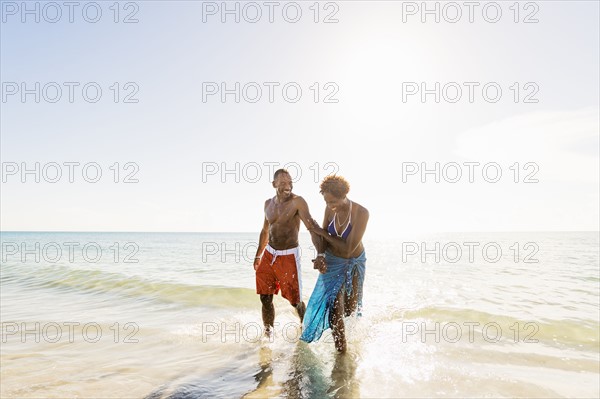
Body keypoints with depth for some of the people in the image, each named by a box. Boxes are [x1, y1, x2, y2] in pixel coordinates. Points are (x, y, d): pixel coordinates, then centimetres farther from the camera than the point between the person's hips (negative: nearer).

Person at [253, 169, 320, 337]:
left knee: (295, 300, 3)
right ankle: (268, 334, 28)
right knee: (265, 298, 9)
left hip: (288, 256, -5)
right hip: (269, 254, 5)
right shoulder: (268, 203, 6)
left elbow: (311, 226, -26)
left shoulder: (297, 201, -14)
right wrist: (258, 255, 22)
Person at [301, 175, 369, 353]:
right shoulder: (330, 209, -13)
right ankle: (341, 352, 6)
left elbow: (348, 249, -29)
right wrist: (320, 255, -24)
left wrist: (323, 232, -21)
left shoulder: (361, 213, -27)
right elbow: (322, 238, -3)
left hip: (354, 263, -2)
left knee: (351, 309, 15)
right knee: (334, 309, -9)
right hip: (332, 263, 2)